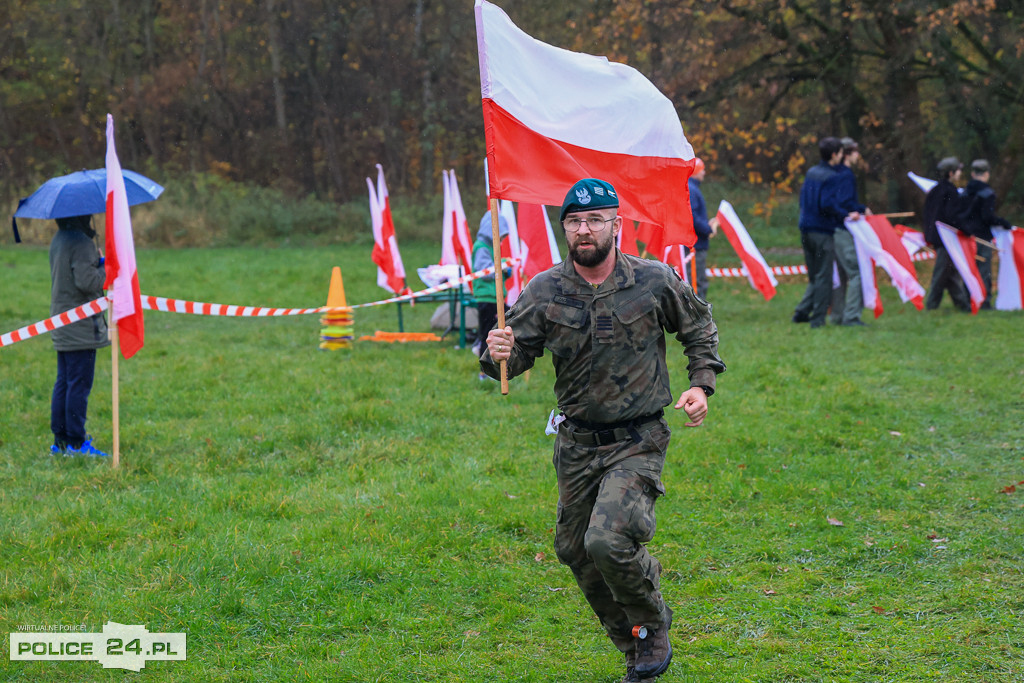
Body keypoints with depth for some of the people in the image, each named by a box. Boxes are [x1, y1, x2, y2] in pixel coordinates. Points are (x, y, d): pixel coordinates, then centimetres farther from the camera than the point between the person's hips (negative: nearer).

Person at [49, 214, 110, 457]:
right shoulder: (81, 243, -17)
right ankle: (76, 442, -2)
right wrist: (107, 267, -8)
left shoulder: (57, 241, 13)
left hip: (61, 325, 9)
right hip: (80, 327, -9)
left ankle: (60, 440, 16)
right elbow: (87, 281, -23)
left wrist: (98, 262, 12)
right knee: (79, 384, -5)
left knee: (63, 383, 12)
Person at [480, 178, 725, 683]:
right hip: (576, 444, 4)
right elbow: (517, 354, -6)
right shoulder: (544, 291, -4)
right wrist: (498, 355, -29)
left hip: (637, 442, -4)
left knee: (608, 543, -22)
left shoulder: (656, 281, -7)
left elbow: (699, 328, 10)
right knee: (575, 551, 10)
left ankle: (653, 626, 6)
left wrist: (701, 384, -2)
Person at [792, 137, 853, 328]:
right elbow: (828, 205, -21)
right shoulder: (831, 176, -13)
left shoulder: (811, 172, 11)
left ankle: (801, 312, 10)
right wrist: (845, 216, -11)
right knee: (824, 277, 0)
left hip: (806, 230, 8)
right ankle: (818, 318, 1)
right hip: (823, 231, -8)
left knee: (814, 277, 17)